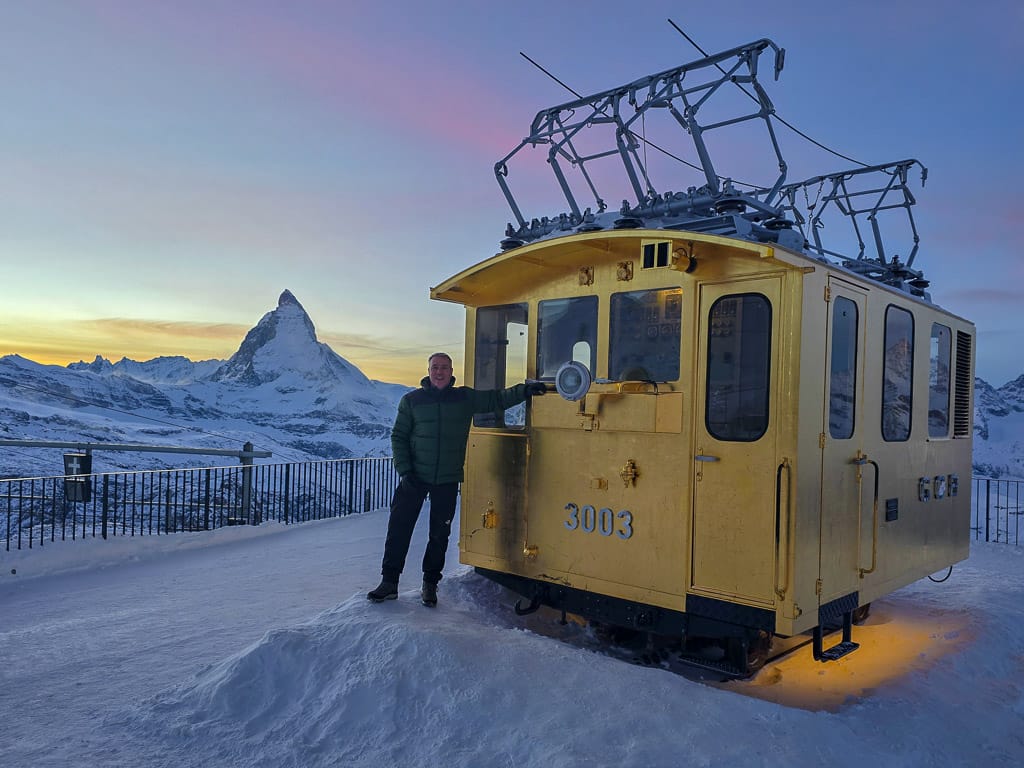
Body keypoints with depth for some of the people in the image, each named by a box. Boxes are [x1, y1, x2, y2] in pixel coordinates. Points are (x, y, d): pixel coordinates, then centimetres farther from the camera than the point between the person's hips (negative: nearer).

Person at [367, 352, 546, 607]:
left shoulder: (465, 398, 5)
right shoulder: (412, 400, 2)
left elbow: (497, 399, 9)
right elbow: (398, 437, 4)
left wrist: (525, 390, -7)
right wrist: (405, 470, -7)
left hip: (448, 481, 1)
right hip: (414, 478, -1)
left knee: (440, 534, 8)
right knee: (399, 528, -1)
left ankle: (430, 584, 23)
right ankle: (389, 581, 12)